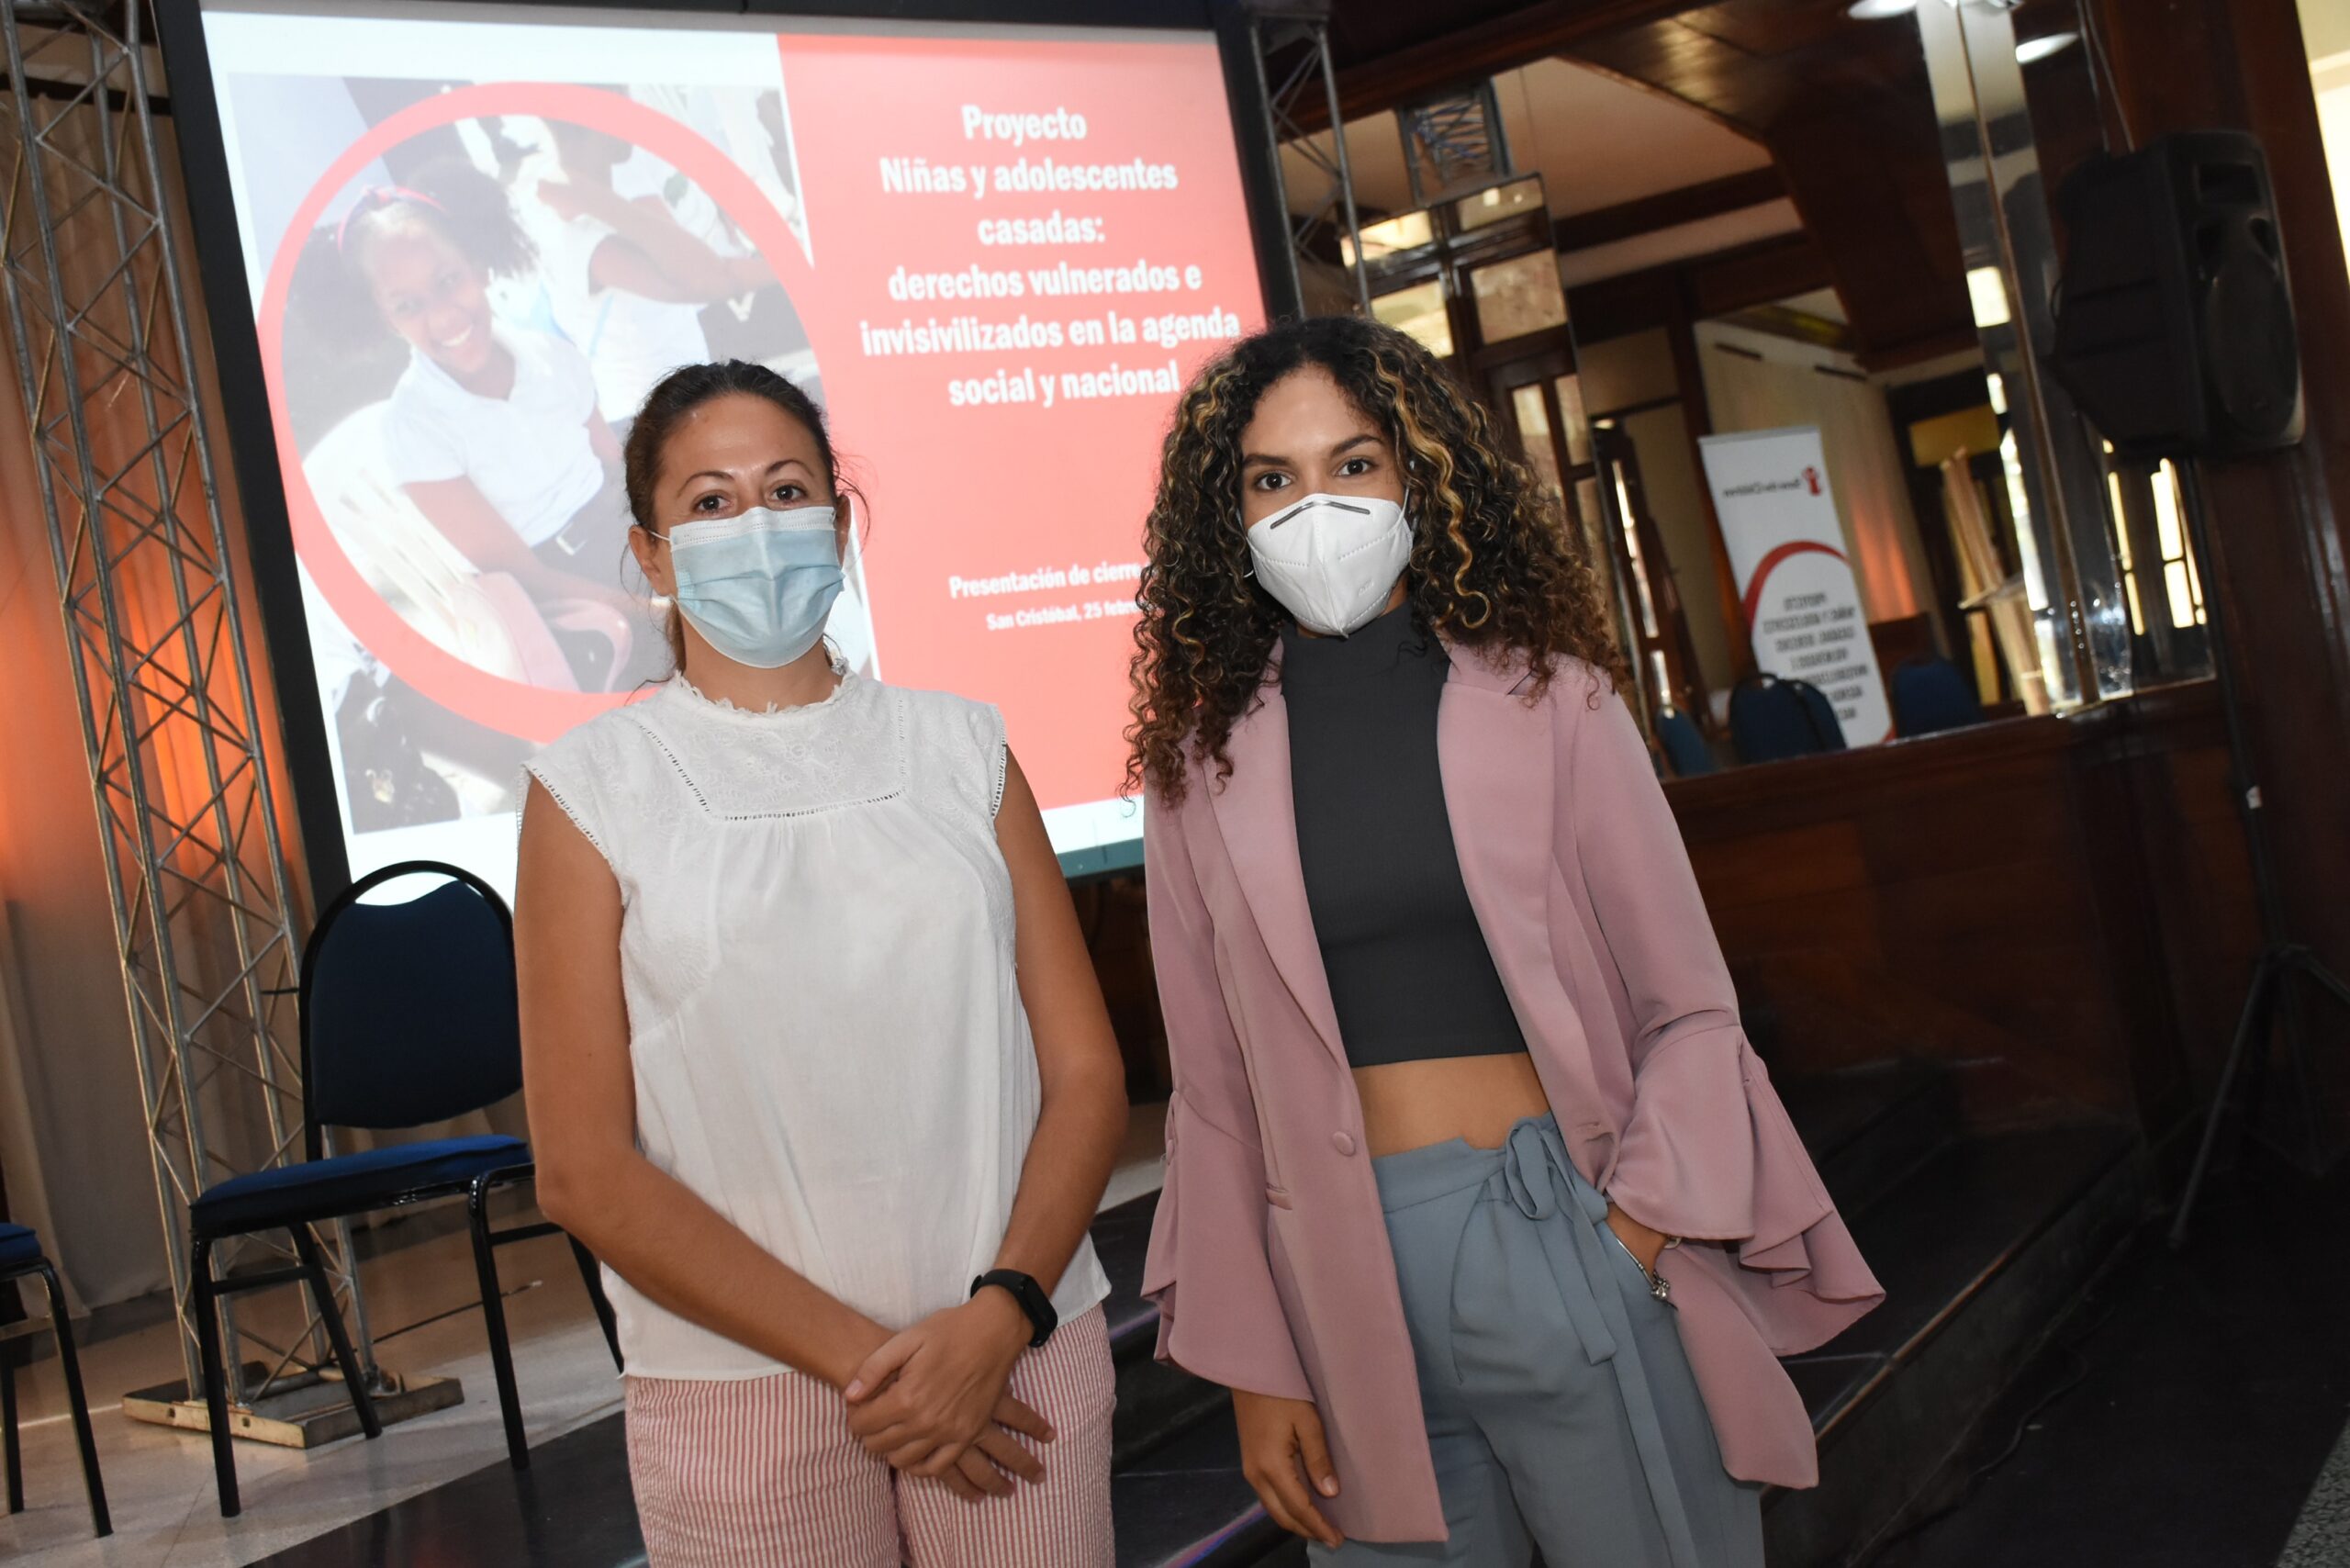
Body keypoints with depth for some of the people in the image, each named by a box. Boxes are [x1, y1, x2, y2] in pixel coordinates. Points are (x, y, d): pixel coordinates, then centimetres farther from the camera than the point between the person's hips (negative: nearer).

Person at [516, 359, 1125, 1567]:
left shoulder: (959, 747, 5)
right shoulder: (592, 786, -1)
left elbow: (1087, 1073, 2)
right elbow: (584, 1170, -5)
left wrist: (1000, 1314, -12)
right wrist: (854, 1356, -10)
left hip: (1014, 1347, 2)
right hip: (743, 1384, -1)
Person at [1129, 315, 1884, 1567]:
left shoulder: (1544, 693, 0)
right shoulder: (1201, 761, 3)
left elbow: (1688, 1010, 1)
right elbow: (1216, 1096, 5)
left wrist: (1631, 1236, -11)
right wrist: (1257, 1369, 3)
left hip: (1576, 1239, -1)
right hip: (1348, 1288, 1)